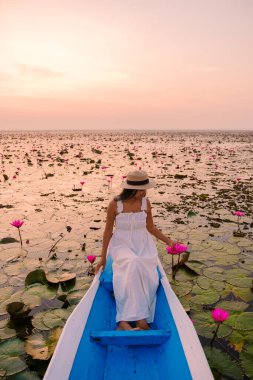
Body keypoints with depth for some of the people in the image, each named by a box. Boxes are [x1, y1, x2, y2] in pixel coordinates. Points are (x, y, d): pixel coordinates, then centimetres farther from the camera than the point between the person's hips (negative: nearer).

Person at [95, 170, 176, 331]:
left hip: (143, 244, 3)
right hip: (122, 244, -3)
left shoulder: (146, 203, -1)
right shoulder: (115, 205, -9)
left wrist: (168, 241, 7)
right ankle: (140, 319, -30)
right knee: (133, 265, -36)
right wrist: (103, 257, 4)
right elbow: (108, 231, 0)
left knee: (149, 278, -26)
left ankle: (125, 321, -20)